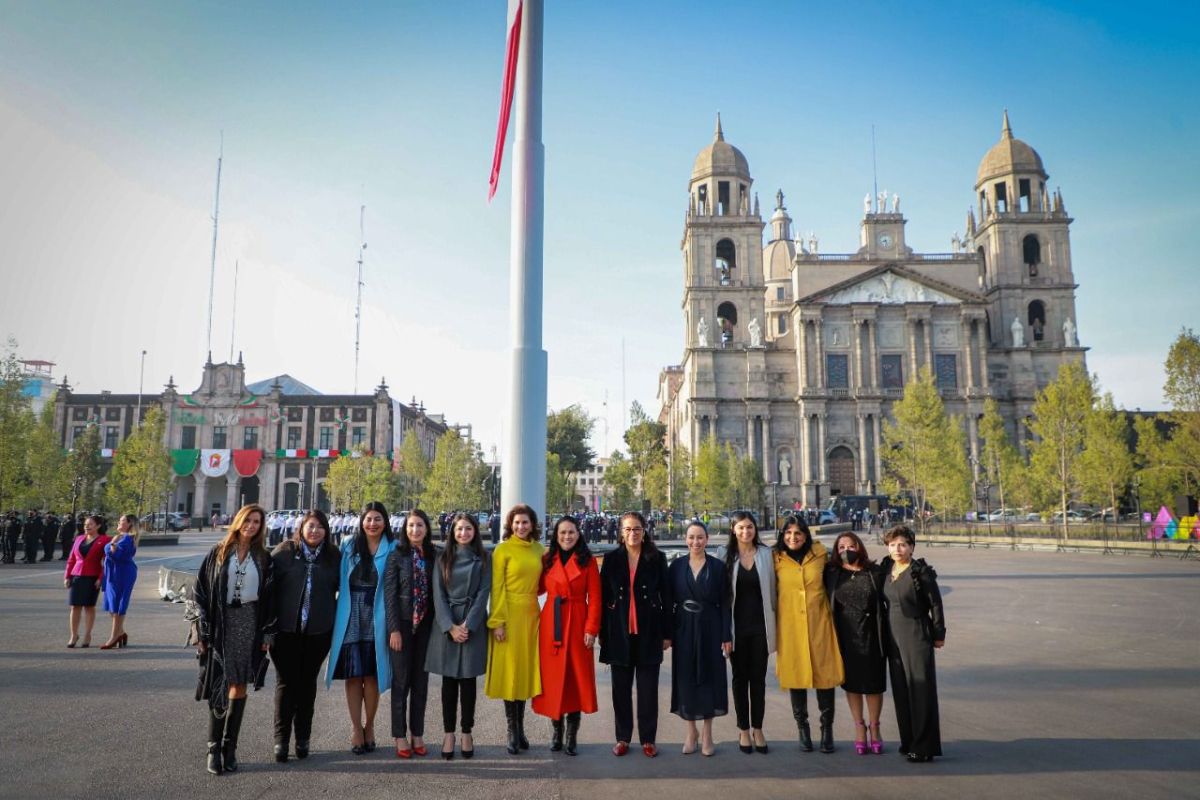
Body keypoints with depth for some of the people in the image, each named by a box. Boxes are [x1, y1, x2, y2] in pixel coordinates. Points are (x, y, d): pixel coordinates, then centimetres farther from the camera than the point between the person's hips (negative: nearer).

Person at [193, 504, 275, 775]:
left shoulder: (264, 559, 6)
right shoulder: (217, 554, 3)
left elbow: (269, 597, 7)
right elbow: (201, 591, 1)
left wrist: (268, 633, 1)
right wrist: (203, 631, -5)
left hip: (249, 625, 1)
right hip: (220, 625, -1)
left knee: (239, 686, 4)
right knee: (218, 686, -1)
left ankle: (230, 747, 13)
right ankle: (214, 747, 10)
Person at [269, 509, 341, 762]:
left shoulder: (334, 556, 4)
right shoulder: (285, 551, -1)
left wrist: (334, 617, 6)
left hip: (318, 630, 2)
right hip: (286, 629, -1)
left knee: (308, 683, 11)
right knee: (286, 682, 3)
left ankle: (303, 738, 22)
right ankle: (281, 739, 13)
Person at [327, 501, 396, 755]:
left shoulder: (391, 549, 1)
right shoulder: (349, 546, 6)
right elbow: (339, 581, 9)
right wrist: (338, 611, -1)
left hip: (376, 619, -1)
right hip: (351, 618, 1)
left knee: (371, 675, 4)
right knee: (353, 674, 5)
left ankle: (369, 726, 21)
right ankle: (356, 728, 16)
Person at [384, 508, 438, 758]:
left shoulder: (434, 556, 4)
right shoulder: (397, 555, -3)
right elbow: (389, 594, -5)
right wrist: (394, 629, -10)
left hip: (426, 625, 3)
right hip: (403, 624, -2)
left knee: (421, 681, 9)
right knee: (401, 680, 4)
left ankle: (417, 734, 19)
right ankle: (400, 736, 14)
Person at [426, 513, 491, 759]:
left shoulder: (482, 559, 4)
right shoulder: (443, 558, 6)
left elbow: (483, 593, -2)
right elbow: (439, 594, 0)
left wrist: (467, 625, -11)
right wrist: (450, 627, -11)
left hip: (473, 625, -1)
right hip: (447, 625, 1)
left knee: (468, 680, 3)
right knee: (449, 681, 4)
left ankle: (467, 734, 13)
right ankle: (449, 734, 12)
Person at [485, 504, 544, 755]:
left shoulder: (538, 549, 8)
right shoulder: (502, 550, -6)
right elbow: (496, 588, -8)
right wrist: (497, 621, -13)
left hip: (531, 615, 5)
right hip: (510, 614, -5)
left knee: (526, 669, 10)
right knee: (509, 670, 1)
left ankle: (520, 727, 20)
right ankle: (512, 730, 10)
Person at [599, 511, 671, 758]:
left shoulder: (657, 559, 0)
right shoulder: (611, 559, 3)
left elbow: (666, 597, 1)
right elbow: (603, 598, 4)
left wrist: (667, 633, -1)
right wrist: (602, 633, 2)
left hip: (648, 632, -1)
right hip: (619, 633, 1)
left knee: (648, 688, 5)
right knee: (621, 688, 8)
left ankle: (648, 739, 17)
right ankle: (622, 738, 20)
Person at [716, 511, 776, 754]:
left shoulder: (766, 554, 1)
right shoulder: (725, 554, -2)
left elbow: (772, 589, 4)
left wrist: (773, 624, 2)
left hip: (760, 624, 1)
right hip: (736, 625, -1)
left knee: (758, 678, 7)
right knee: (740, 677, 9)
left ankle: (757, 729, 20)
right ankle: (743, 729, 20)